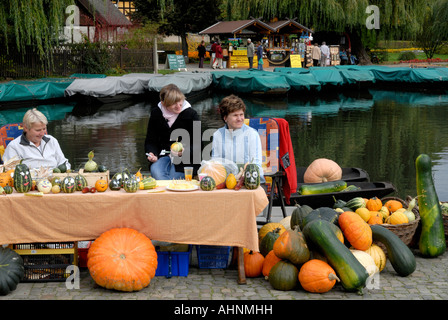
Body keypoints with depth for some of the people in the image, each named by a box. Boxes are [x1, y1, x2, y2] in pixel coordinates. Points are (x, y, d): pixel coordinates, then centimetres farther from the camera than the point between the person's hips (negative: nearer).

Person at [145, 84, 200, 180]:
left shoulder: (191, 114, -3)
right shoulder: (156, 113, 5)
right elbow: (150, 141, 12)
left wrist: (184, 151, -23)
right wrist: (152, 154, -10)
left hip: (185, 160, -3)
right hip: (163, 156, 3)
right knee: (155, 171, -30)